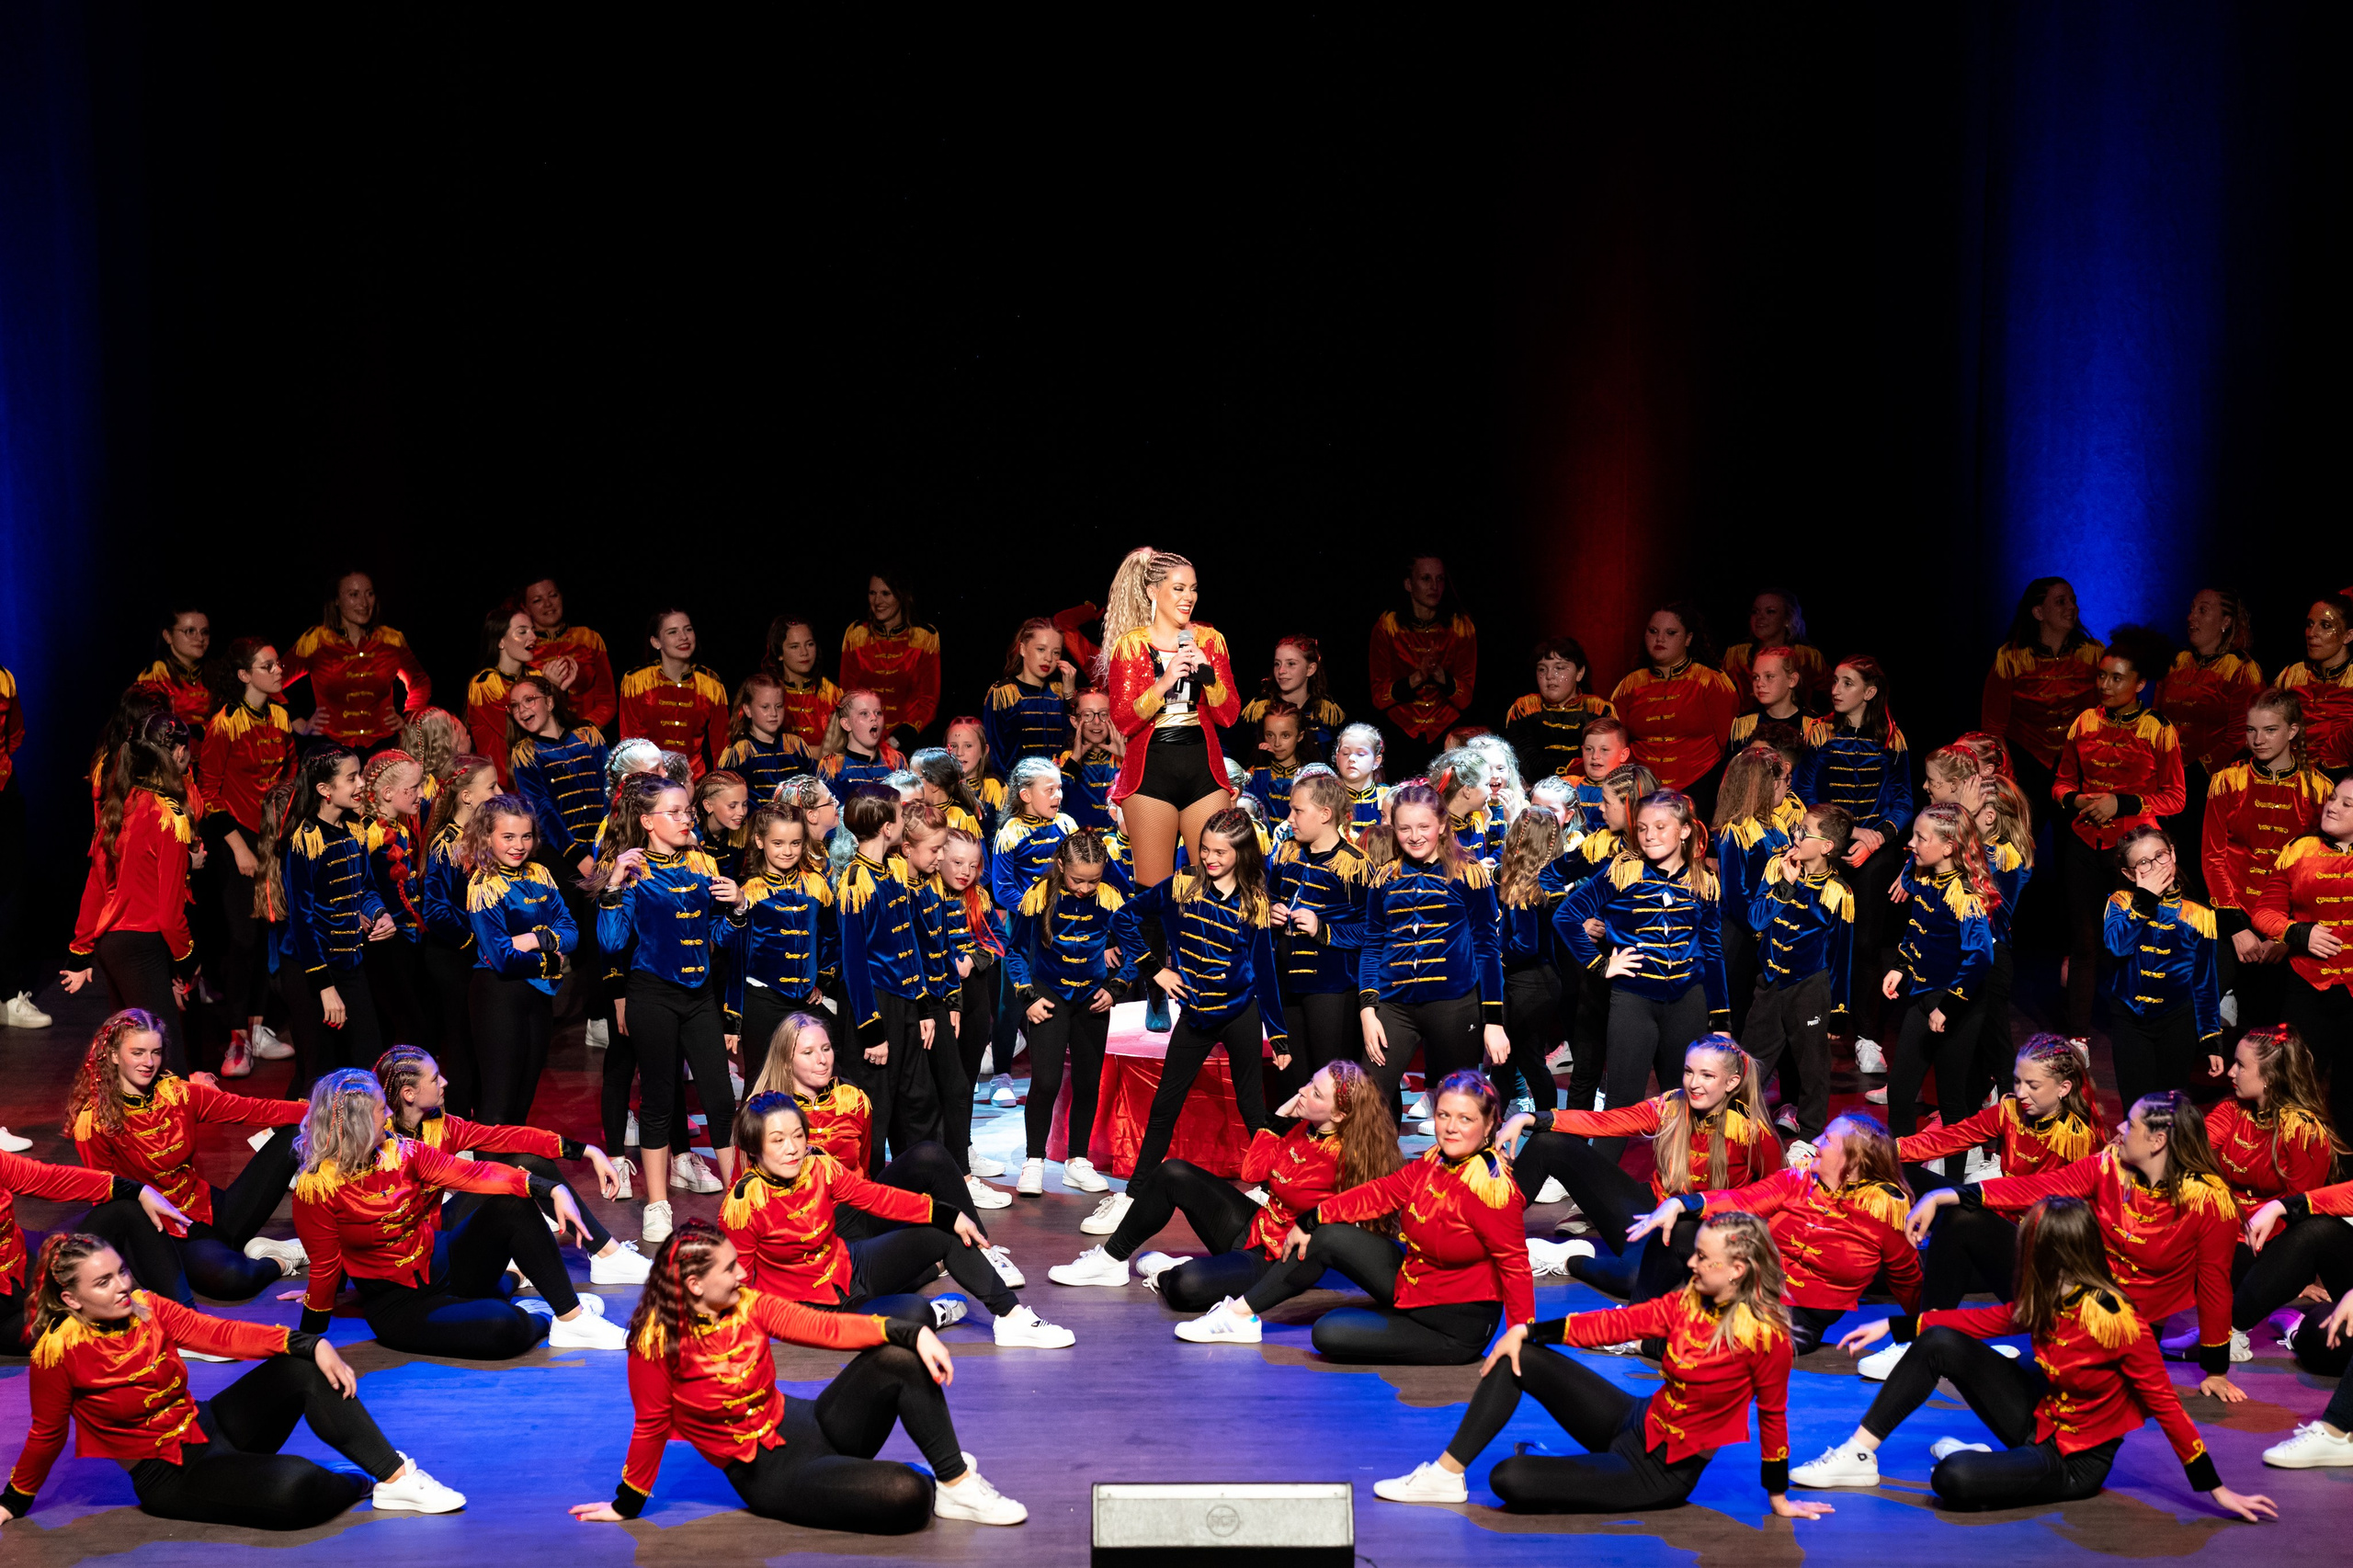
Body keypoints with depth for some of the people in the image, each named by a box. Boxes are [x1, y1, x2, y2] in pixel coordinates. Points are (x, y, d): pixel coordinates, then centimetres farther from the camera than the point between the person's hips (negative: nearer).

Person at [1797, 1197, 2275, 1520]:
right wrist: (1892, 1326, 7)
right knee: (1940, 1344, -8)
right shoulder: (2047, 1300, -5)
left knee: (1953, 1479, -31)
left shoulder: (2116, 1321, -28)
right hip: (2039, 1417, 7)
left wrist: (2217, 1491, -20)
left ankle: (1962, 1456, 7)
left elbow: (2164, 1405, -23)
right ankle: (1859, 1455, -3)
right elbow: (1984, 1320, 7)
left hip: (2074, 1463, -7)